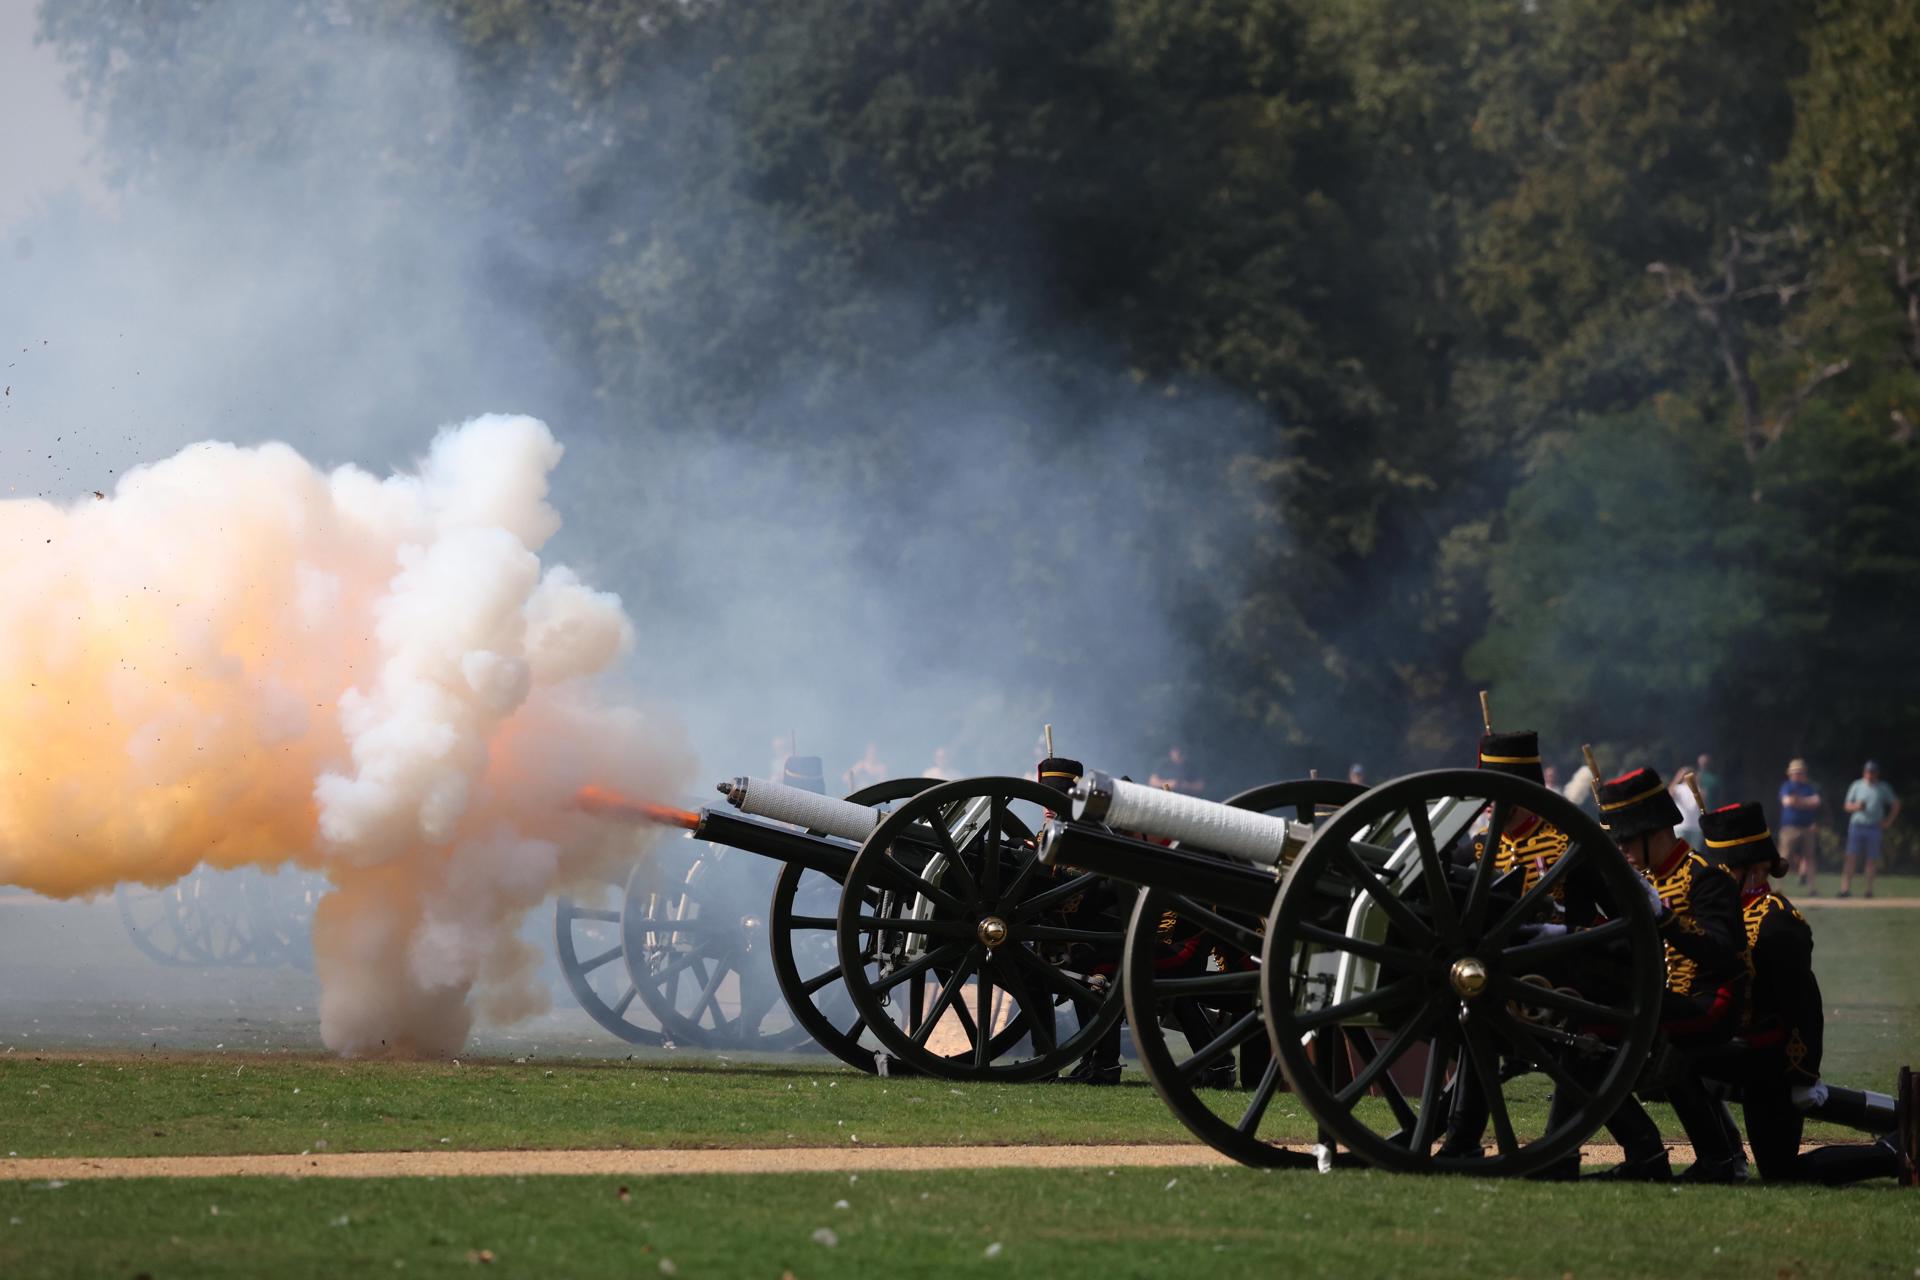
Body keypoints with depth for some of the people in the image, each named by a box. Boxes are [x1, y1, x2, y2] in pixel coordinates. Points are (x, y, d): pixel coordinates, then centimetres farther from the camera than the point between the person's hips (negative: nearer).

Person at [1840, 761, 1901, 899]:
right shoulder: (1857, 785, 6)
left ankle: (1869, 889, 8)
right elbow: (1848, 806, 7)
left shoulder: (1883, 788, 6)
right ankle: (1846, 888, -9)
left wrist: (1888, 821, 4)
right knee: (1851, 858, -7)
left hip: (1874, 828, 0)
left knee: (1872, 860, 1)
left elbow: (1895, 804, 13)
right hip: (1857, 826, 0)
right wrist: (1856, 806, -15)